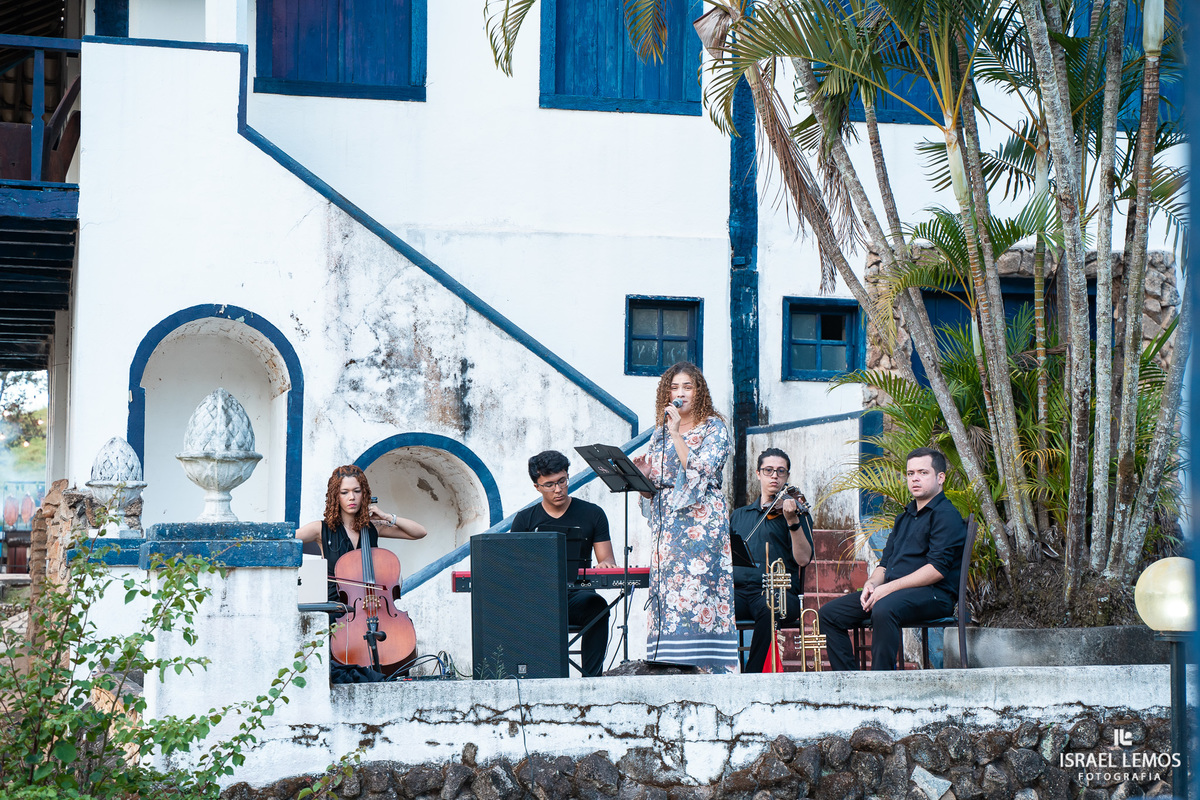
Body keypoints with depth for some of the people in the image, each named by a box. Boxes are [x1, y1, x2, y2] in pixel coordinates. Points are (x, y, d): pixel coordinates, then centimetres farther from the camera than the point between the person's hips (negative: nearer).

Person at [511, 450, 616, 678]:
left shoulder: (592, 514, 13)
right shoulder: (525, 520, 15)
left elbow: (608, 561, 11)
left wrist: (605, 565, -15)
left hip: (577, 594, 0)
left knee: (597, 605, -36)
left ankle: (592, 676, -34)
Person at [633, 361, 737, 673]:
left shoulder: (714, 428, 2)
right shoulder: (660, 433, 17)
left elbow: (699, 472, -12)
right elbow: (650, 490, 17)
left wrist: (676, 434, -13)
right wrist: (644, 474, -5)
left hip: (702, 523, -5)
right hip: (667, 526, 5)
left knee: (697, 587, -13)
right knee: (665, 592, -2)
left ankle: (706, 668, -13)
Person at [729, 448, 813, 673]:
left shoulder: (797, 513, 12)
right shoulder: (739, 516, 25)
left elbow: (803, 559, -3)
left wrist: (793, 522, -16)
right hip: (739, 590, 3)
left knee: (769, 609, -39)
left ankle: (752, 675, -30)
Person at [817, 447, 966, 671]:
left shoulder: (946, 515, -4)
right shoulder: (905, 516, 25)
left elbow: (938, 569, -16)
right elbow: (885, 562, 25)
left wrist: (889, 588, -18)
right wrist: (872, 583, 0)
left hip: (933, 594, -9)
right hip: (893, 592, 9)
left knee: (883, 610, -39)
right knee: (829, 613, -4)